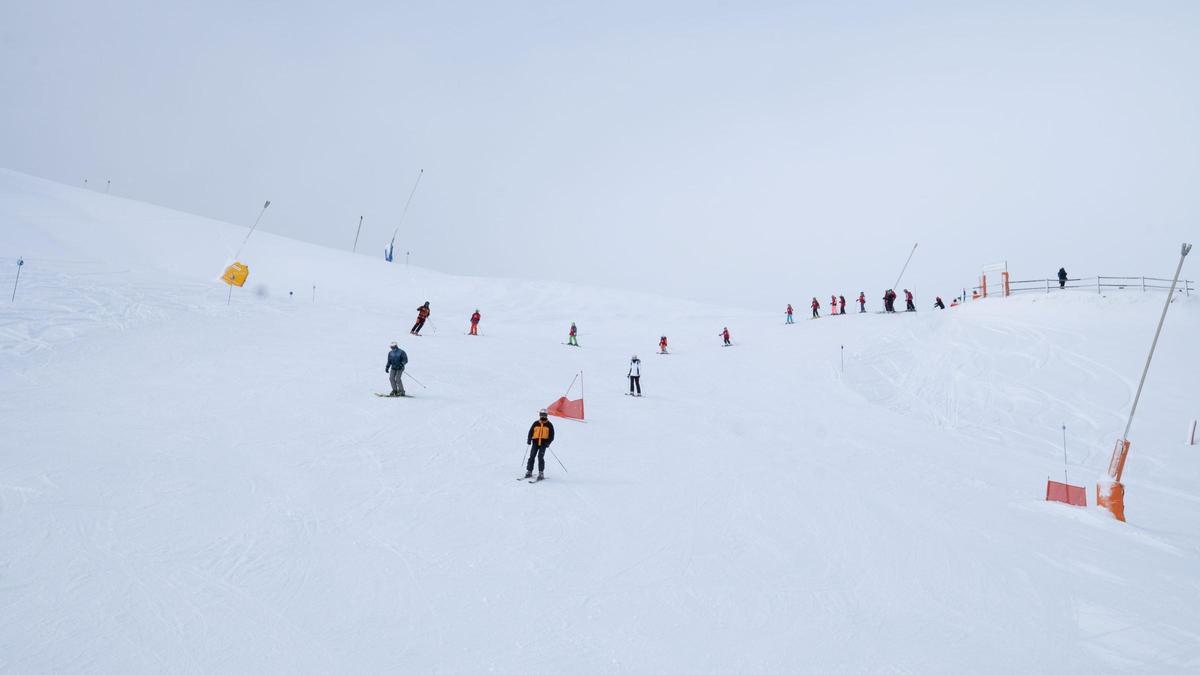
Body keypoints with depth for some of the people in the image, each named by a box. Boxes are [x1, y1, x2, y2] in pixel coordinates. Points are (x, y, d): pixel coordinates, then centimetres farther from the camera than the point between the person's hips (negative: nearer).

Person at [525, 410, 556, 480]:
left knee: (540, 457, -14)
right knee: (532, 457, -2)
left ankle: (541, 473, -10)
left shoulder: (549, 425, 5)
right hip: (535, 442, 3)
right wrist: (529, 440, -2)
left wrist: (548, 442, -10)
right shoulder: (536, 424, 10)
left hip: (543, 443, -3)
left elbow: (551, 436, 4)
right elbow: (531, 432, 13)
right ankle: (529, 471, 8)